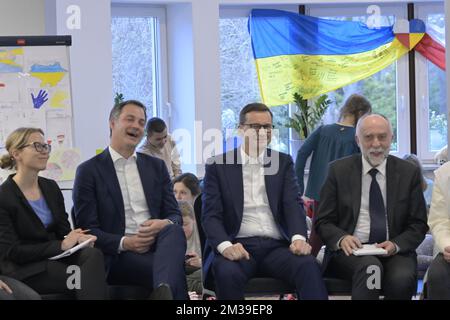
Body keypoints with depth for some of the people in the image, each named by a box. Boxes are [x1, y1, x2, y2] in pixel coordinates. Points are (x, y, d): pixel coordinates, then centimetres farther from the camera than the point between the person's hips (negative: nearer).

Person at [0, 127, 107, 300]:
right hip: (25, 268, -6)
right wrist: (61, 245, -18)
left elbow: (63, 229, 11)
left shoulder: (51, 187, 10)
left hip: (57, 255, 6)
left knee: (94, 255, -27)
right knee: (86, 278, -29)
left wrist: (76, 238, -15)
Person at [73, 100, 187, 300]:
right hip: (117, 255, -4)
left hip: (157, 245, 4)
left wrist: (165, 223, -12)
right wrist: (124, 243, -19)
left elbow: (174, 214, 15)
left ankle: (164, 291, -58)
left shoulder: (156, 166, 18)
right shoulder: (89, 171, 4)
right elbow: (87, 229, -1)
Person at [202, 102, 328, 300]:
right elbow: (211, 215, 1)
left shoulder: (283, 163, 16)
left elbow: (292, 205, 4)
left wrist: (298, 238, -18)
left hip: (276, 246, 2)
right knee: (228, 273, -35)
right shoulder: (218, 165, 9)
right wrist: (225, 246, -20)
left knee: (309, 266, -29)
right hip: (238, 246, -2)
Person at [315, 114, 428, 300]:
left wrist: (396, 245, -12)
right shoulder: (338, 170, 7)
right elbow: (323, 222, 7)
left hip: (394, 251, 2)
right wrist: (341, 238, -16)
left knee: (402, 278, -32)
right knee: (370, 267, -36)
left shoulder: (409, 172, 9)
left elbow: (418, 224, 9)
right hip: (350, 250, -1)